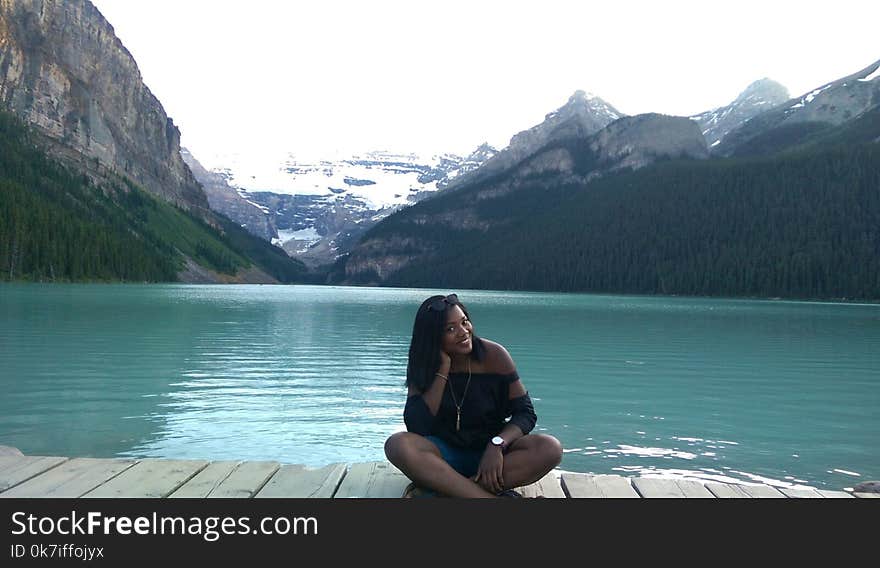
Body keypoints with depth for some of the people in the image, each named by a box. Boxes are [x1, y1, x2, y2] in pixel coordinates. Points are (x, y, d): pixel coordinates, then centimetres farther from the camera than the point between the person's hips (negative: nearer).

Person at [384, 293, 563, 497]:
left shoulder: (493, 355, -7)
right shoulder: (423, 365, -4)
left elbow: (525, 413, -6)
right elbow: (416, 427, -14)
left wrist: (497, 445, -25)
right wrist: (443, 370, -17)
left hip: (489, 452, 0)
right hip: (444, 454, 0)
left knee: (550, 448, -27)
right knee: (397, 444, -31)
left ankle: (447, 488, -30)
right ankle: (493, 497, -34)